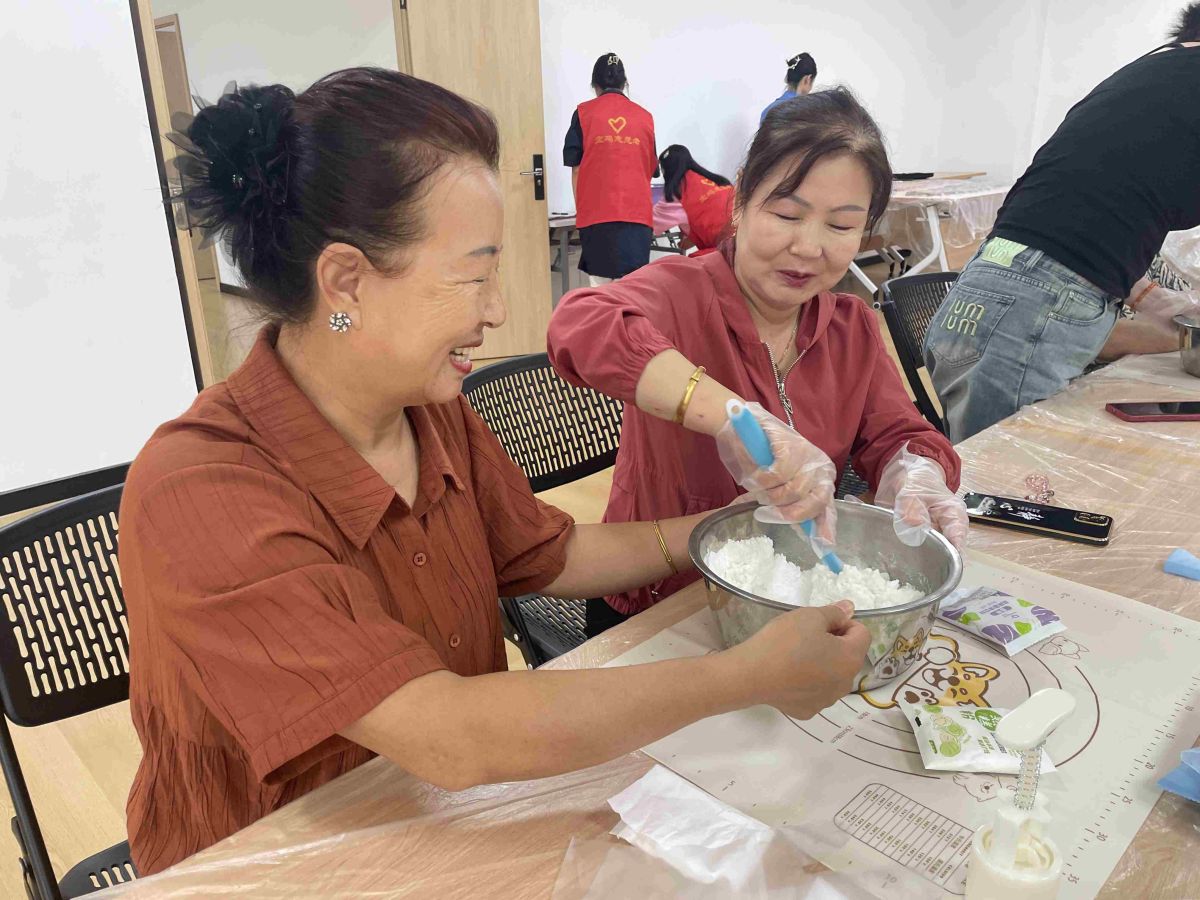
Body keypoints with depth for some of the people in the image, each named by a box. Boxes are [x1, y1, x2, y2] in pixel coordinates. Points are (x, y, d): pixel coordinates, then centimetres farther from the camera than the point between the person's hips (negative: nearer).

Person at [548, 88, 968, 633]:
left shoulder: (853, 328, 5)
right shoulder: (683, 290, -17)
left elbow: (896, 436, 4)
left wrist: (914, 476, -21)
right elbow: (581, 327, -37)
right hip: (653, 616, -7)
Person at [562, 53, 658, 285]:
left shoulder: (584, 113, 7)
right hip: (637, 212, 1)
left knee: (599, 281, 3)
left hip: (596, 212, -1)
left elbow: (576, 168, 4)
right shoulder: (644, 117, 12)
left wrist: (580, 209, 12)